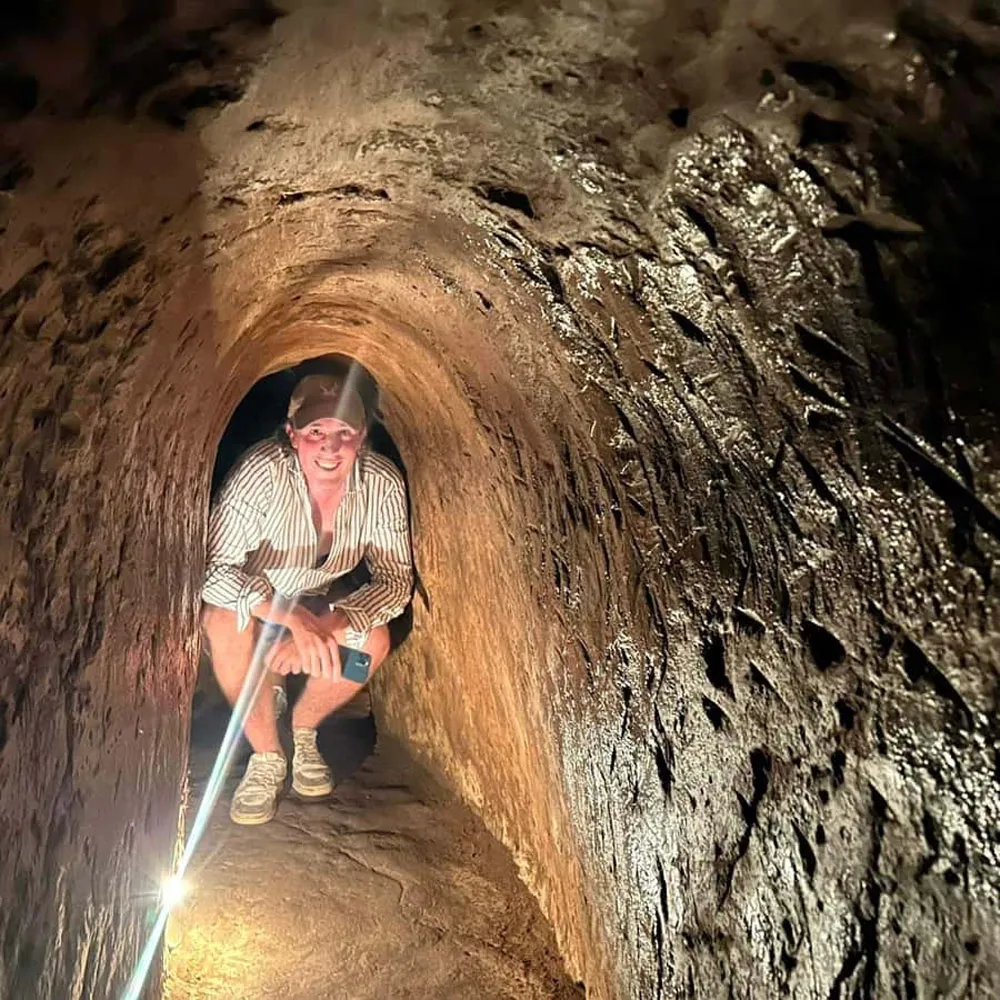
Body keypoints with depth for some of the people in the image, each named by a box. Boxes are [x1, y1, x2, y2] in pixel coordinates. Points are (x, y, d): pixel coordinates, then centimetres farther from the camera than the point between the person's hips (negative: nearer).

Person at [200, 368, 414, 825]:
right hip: (244, 603, -2)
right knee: (228, 623, -36)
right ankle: (267, 757, -12)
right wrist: (294, 618, -47)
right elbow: (214, 567, -32)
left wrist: (327, 625, -38)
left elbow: (396, 578, -21)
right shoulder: (263, 470, -32)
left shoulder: (382, 483, -22)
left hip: (315, 607, 3)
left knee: (373, 640, -26)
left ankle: (302, 731, 4)